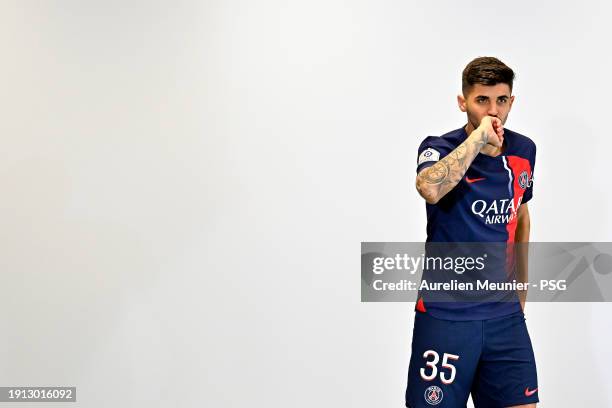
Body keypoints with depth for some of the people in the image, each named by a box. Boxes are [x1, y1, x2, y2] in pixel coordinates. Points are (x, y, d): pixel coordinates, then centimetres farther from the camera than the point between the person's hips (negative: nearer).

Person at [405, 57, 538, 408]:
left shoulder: (524, 151, 5)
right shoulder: (440, 148, -10)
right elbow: (430, 189, -35)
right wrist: (479, 137, -28)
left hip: (505, 313, 4)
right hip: (445, 313, -4)